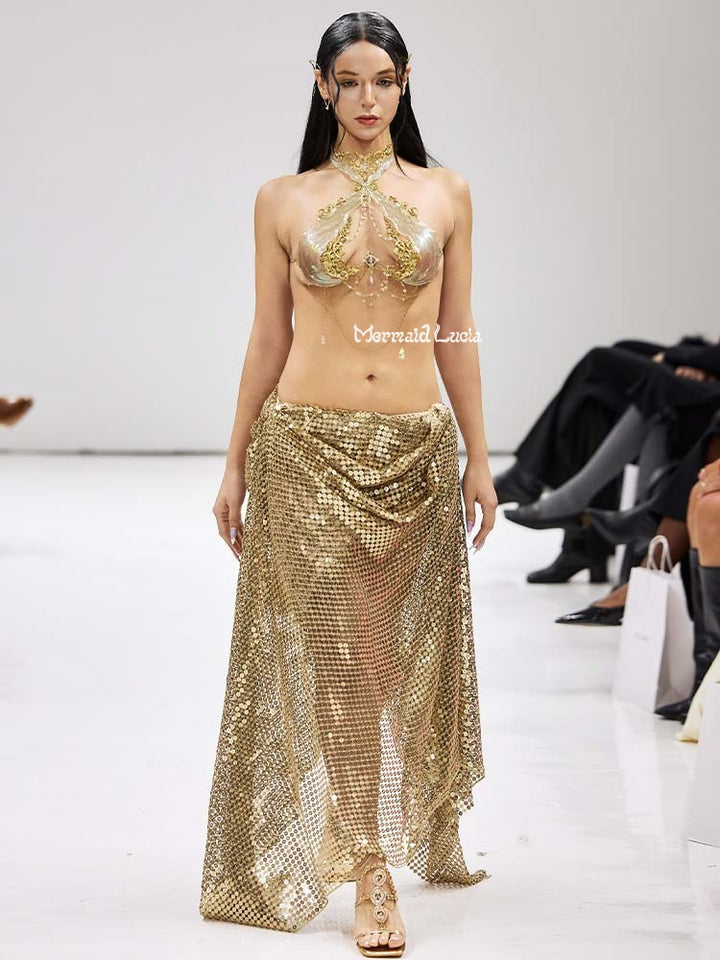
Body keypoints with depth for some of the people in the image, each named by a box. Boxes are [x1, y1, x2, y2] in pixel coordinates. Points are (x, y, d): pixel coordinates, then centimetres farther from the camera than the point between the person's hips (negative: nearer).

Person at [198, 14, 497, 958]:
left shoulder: (445, 194, 7)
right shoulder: (283, 200, 4)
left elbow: (456, 336, 8)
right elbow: (268, 339, 6)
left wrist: (479, 454, 5)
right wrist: (236, 464, 5)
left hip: (417, 446, 2)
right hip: (310, 445, -2)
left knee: (412, 649, 11)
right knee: (343, 653, -5)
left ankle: (430, 828, 32)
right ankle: (370, 873, -1)